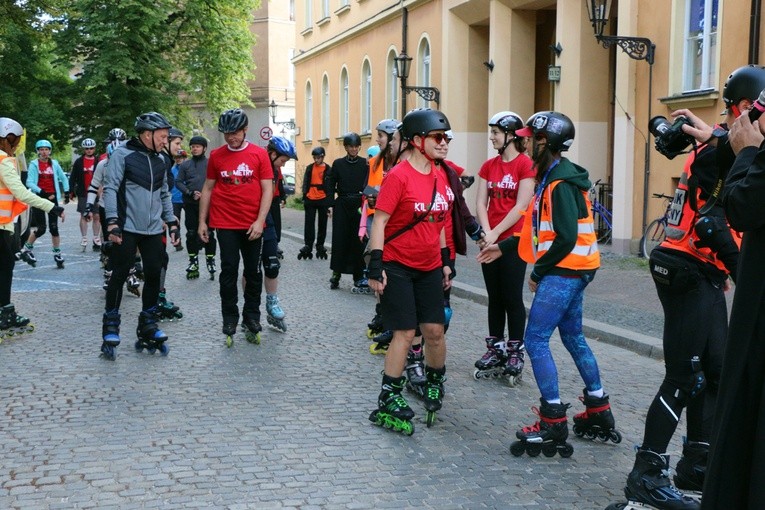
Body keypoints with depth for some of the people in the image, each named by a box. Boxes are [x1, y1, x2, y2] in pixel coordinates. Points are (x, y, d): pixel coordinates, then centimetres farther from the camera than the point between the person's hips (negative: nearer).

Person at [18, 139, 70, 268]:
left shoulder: (54, 164, 7)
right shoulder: (34, 164, -3)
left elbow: (63, 178, 19)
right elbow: (29, 182, -11)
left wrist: (66, 192, 11)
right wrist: (43, 192, -21)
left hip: (52, 197, 3)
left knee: (54, 227, 2)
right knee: (41, 228, -4)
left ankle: (57, 253, 11)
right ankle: (26, 249, 17)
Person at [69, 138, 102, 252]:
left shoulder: (98, 161, 3)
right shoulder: (79, 162, 4)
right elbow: (73, 177, 5)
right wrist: (71, 190, -3)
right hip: (83, 193, 0)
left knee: (96, 216, 2)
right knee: (83, 216, 3)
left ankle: (96, 240, 11)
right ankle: (84, 239, 9)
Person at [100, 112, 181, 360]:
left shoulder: (161, 160, 13)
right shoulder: (123, 154, -7)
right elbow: (110, 188, -10)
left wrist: (172, 223, 17)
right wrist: (112, 222, -17)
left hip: (153, 229, 6)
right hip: (127, 228, -6)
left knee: (154, 275, 5)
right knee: (120, 275, -2)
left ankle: (148, 325, 18)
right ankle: (110, 328, 8)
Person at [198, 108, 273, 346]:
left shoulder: (259, 154, -1)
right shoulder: (216, 156, 4)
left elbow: (267, 189, -2)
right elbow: (208, 188, 10)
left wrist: (260, 221, -10)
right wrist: (202, 221, 7)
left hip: (252, 226, 0)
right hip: (225, 224, 0)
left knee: (253, 272, 8)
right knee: (229, 270, 1)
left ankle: (251, 318, 20)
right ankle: (230, 321, 10)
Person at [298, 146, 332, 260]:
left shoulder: (328, 169, 1)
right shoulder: (309, 168, 7)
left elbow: (330, 186, 1)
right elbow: (305, 183, 8)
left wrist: (330, 203, -2)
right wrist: (304, 198, 0)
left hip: (323, 200, -1)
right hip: (310, 200, 1)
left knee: (322, 224, 6)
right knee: (309, 223, 0)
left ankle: (320, 246, 15)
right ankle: (307, 246, 3)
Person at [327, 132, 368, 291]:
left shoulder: (365, 163, 4)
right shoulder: (338, 163, 6)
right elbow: (332, 185, 8)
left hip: (359, 204, -1)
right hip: (342, 204, 1)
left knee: (358, 239, -1)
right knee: (339, 238, 1)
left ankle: (358, 276, 5)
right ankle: (336, 273, 11)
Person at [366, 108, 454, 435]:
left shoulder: (440, 177, 7)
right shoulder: (399, 176, -15)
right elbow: (379, 221, -15)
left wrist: (445, 261, 18)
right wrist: (376, 266, -19)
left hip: (429, 267, 6)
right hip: (397, 266, -6)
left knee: (435, 330, 5)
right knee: (405, 333, -5)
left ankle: (435, 383, 31)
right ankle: (388, 402, 6)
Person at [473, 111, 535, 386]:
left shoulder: (526, 164, -8)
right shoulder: (489, 166, 10)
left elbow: (521, 206, -13)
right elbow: (481, 203, 5)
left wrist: (497, 233, -13)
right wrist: (486, 232, -10)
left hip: (513, 240, -6)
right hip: (490, 241, 6)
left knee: (512, 297, -1)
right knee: (495, 297, 10)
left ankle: (515, 354, 8)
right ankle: (495, 352, 18)